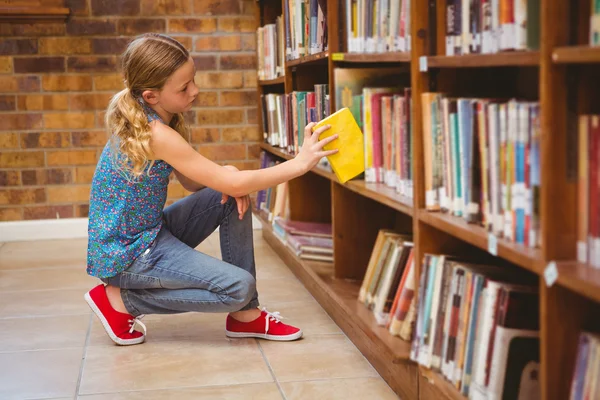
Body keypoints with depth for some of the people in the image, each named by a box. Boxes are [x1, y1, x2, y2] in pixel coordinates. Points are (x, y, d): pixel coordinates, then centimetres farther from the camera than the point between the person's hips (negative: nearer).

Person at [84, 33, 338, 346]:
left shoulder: (146, 120, 2)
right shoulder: (156, 134, -26)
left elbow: (193, 182, 9)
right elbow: (235, 184, -24)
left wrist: (225, 174, -12)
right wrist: (299, 163, -19)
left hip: (150, 233, 9)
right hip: (124, 254, -9)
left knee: (232, 200, 1)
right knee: (239, 286, -15)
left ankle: (245, 315, 8)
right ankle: (119, 300, -2)